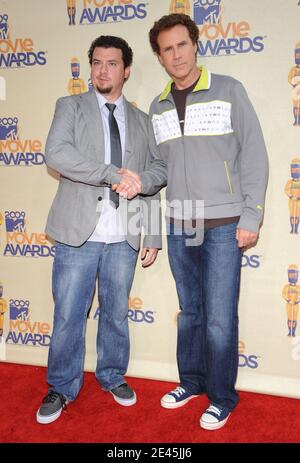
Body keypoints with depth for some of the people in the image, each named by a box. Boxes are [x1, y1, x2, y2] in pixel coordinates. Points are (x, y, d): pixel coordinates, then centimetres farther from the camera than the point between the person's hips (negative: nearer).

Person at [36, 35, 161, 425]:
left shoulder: (141, 120, 12)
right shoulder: (70, 107, 5)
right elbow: (56, 154, -15)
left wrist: (153, 237, 6)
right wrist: (114, 174, -17)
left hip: (123, 238, 2)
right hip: (79, 234, -2)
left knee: (116, 313, 14)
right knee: (68, 316, 5)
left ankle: (113, 376, 35)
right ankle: (62, 388, 25)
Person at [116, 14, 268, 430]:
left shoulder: (229, 91, -2)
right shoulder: (158, 108, 11)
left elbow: (254, 156, -5)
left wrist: (251, 216, -10)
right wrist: (141, 181, -7)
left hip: (223, 225, -4)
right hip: (179, 226, 4)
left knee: (220, 318, 0)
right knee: (190, 311, 16)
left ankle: (222, 397, 20)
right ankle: (192, 380, 34)